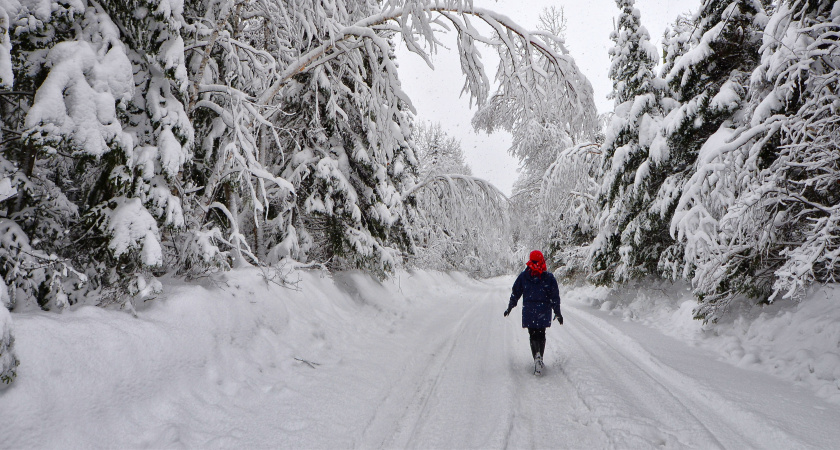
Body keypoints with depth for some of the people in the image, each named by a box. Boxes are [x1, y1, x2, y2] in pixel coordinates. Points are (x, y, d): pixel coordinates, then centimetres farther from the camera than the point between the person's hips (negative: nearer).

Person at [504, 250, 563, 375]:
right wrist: (557, 312, 7)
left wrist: (510, 307, 18)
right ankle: (540, 358, 13)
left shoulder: (523, 276, -1)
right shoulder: (549, 277, -3)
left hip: (529, 311, 0)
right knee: (541, 334, 15)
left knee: (533, 335, 3)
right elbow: (555, 296, -1)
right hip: (544, 312, 0)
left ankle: (537, 356, -19)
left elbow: (515, 293, 6)